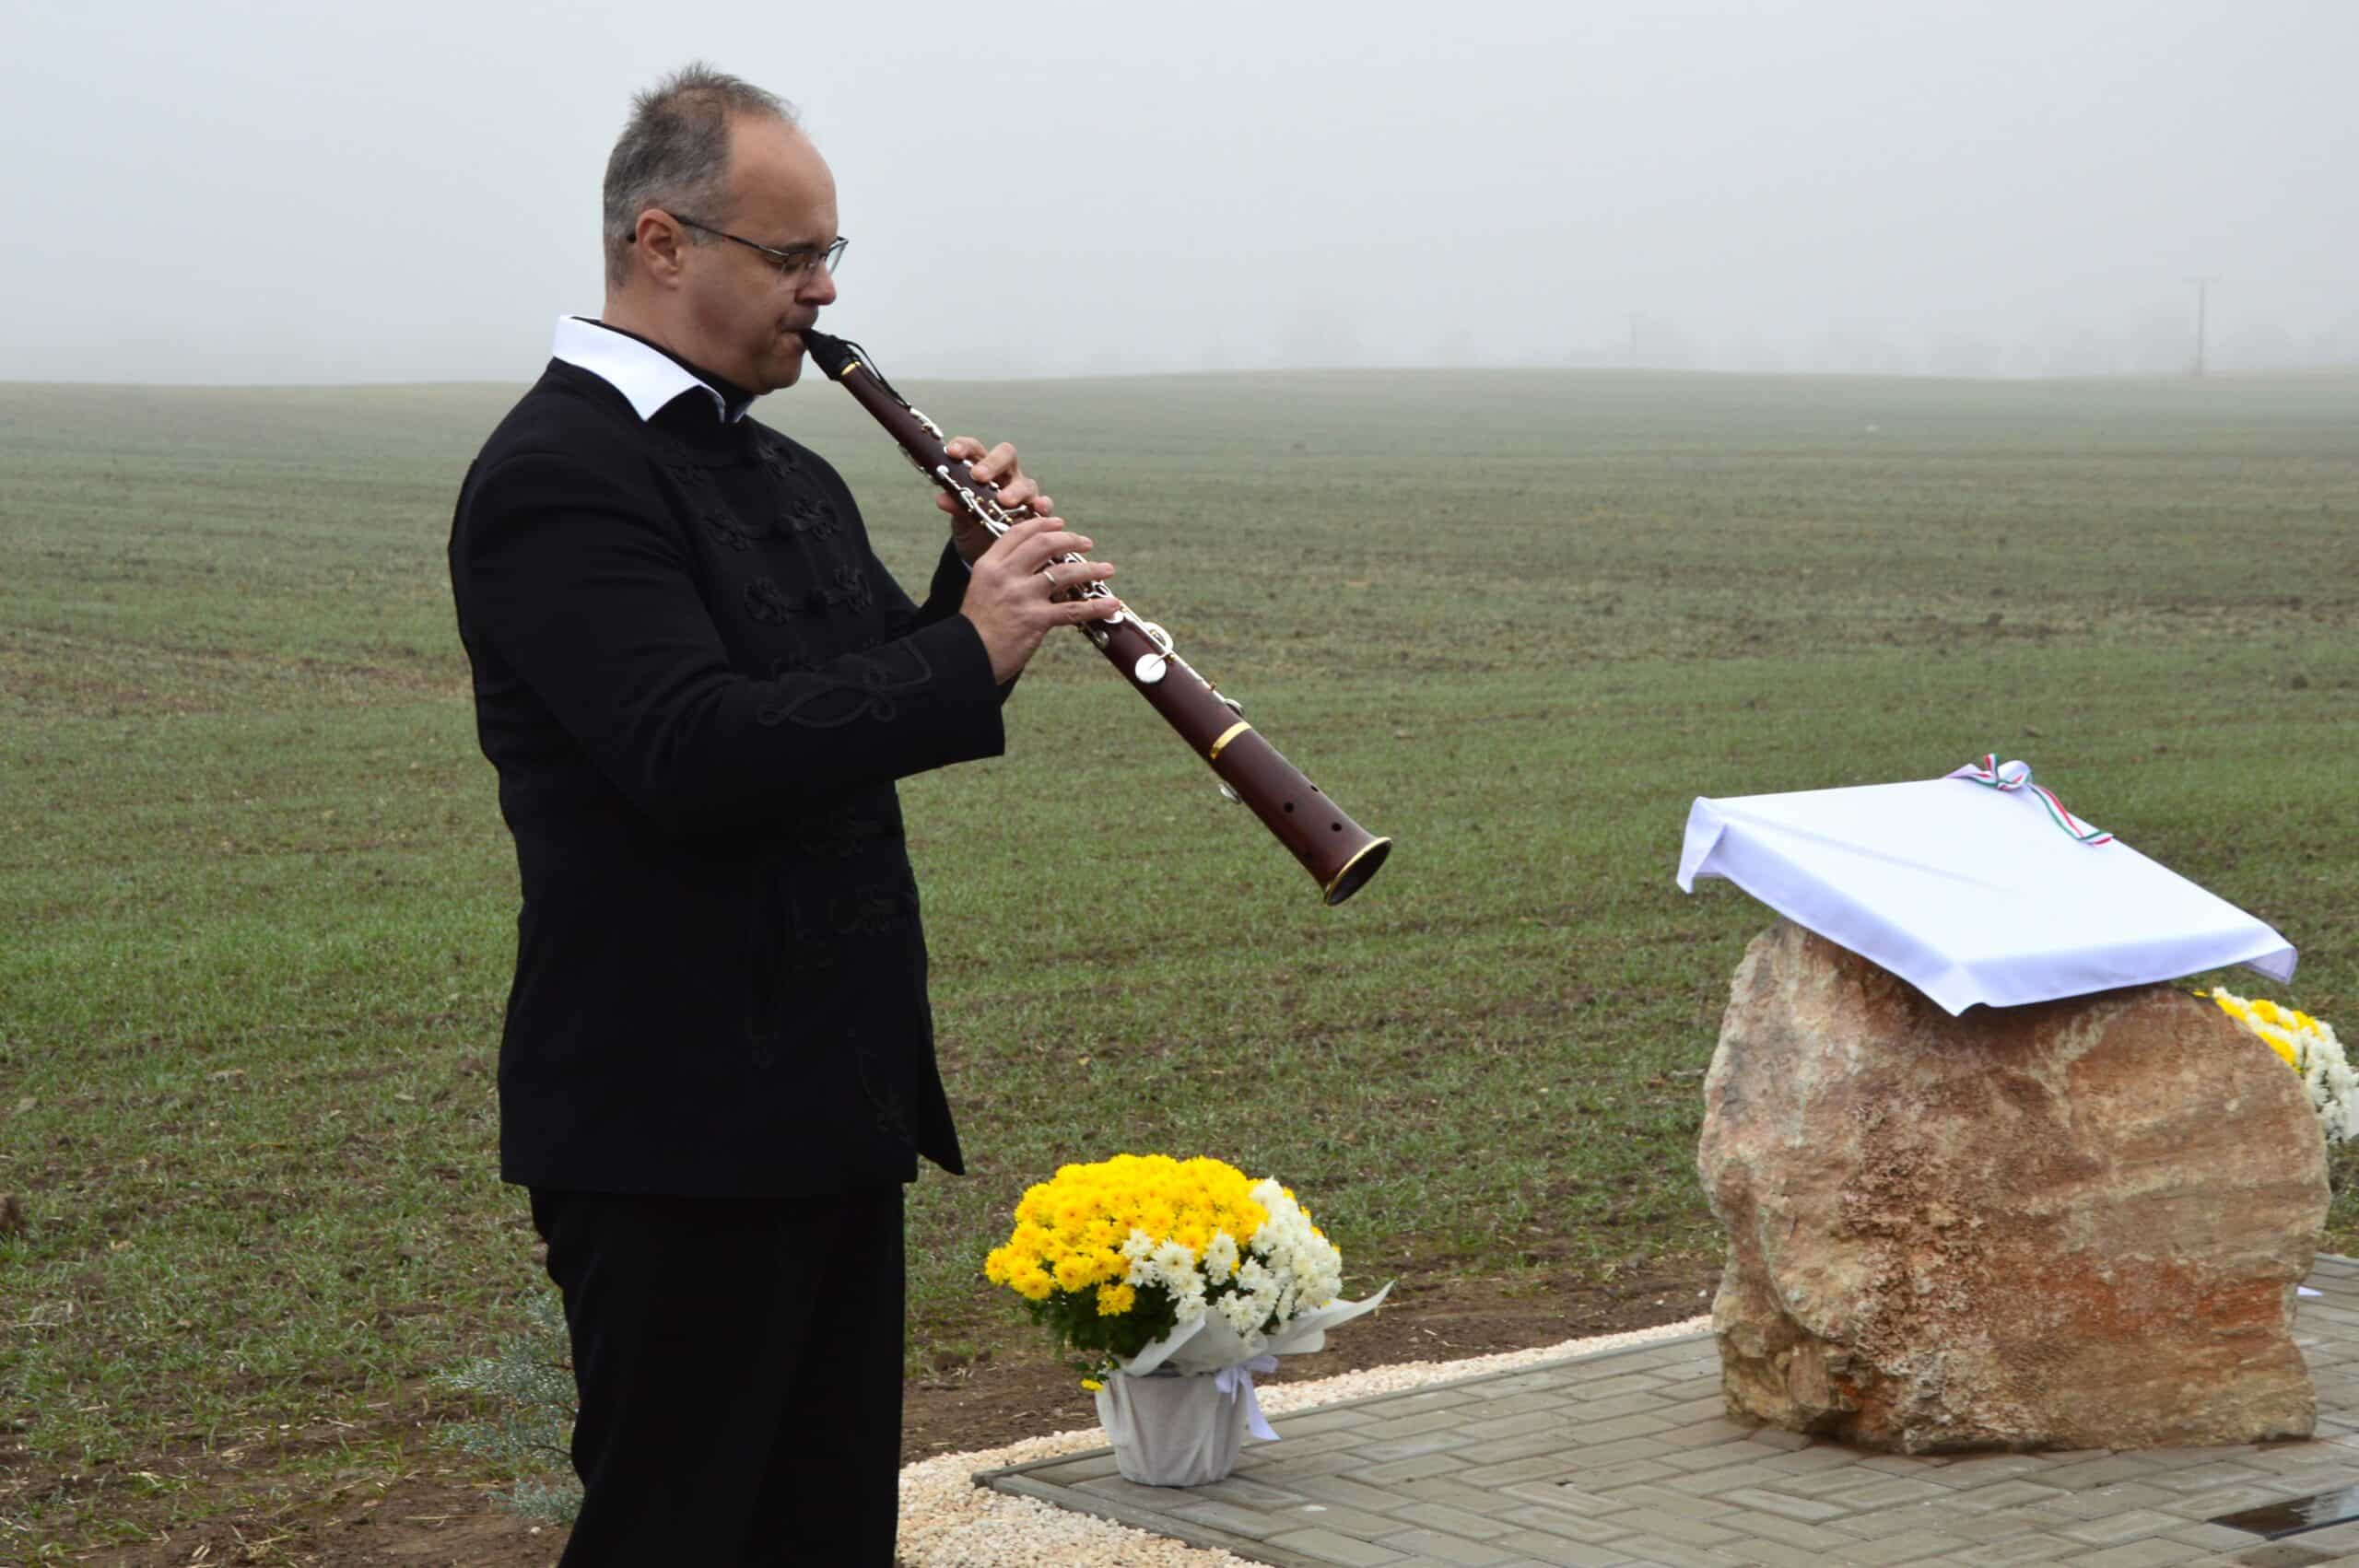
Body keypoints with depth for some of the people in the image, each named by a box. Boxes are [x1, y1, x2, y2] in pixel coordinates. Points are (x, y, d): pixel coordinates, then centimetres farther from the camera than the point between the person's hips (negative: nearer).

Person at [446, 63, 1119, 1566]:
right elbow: (696, 755, -26)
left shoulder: (787, 475, 15)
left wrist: (982, 582, 1)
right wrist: (970, 651, -25)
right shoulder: (558, 474, -15)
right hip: (677, 1122, -9)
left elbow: (873, 714, 19)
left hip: (835, 1103, 9)